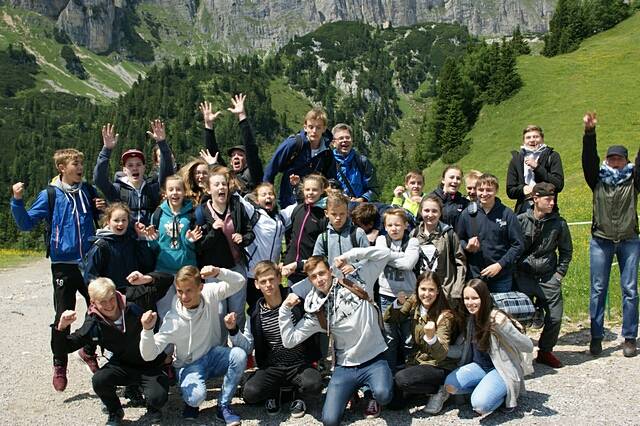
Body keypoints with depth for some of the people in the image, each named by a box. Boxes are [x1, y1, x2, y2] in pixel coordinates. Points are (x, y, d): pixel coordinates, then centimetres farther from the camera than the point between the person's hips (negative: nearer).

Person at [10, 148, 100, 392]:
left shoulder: (89, 191, 7)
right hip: (64, 265, -3)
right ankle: (59, 365, 18)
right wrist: (17, 201, -18)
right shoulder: (50, 195, -1)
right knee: (63, 316, 1)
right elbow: (26, 223, -4)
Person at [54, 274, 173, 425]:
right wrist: (61, 327, -25)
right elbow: (61, 350, -6)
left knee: (157, 398, -29)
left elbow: (167, 280, -16)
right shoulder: (93, 325, -11)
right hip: (123, 366, 2)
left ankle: (152, 407, 12)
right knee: (98, 380, -29)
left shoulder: (134, 305, -17)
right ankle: (115, 412, 4)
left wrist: (147, 279, -37)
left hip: (151, 366, -2)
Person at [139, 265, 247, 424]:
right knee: (196, 397, -34)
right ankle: (192, 402, 7)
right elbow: (148, 355, -23)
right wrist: (147, 330, -42)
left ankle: (223, 406, -10)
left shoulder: (209, 294, -14)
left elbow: (239, 281, -18)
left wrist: (218, 272, -35)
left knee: (239, 355, -29)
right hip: (190, 365, -3)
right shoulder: (172, 320, -22)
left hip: (213, 355, 3)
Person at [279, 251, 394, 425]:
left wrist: (350, 255, -15)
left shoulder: (356, 281, -3)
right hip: (345, 367, 2)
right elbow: (289, 341, -2)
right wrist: (285, 309, -11)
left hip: (374, 360, -2)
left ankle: (372, 393, 6)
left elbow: (383, 253, -6)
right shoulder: (315, 312, 0)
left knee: (383, 395, -32)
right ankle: (352, 388, 20)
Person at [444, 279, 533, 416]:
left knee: (480, 406, -28)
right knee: (450, 385, -18)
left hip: (503, 370, -6)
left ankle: (506, 392, 2)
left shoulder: (496, 318, -22)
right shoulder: (472, 318, -1)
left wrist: (504, 327, -38)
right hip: (481, 367, 6)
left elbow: (528, 347, -25)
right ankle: (484, 387, 4)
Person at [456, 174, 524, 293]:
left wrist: (500, 265, -12)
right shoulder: (467, 214, 2)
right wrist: (467, 247, -9)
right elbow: (458, 239, 13)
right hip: (474, 276, 1)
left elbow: (518, 245, -4)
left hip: (502, 278, -1)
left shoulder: (506, 214, -4)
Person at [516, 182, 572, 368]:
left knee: (555, 318, 2)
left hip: (549, 278, 2)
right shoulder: (520, 220, -4)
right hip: (524, 277, -2)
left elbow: (566, 250, 13)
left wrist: (560, 274, 6)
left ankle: (545, 352, 23)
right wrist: (514, 271, -2)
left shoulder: (558, 223, 1)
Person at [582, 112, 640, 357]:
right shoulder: (598, 179, 5)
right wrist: (589, 132, -23)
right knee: (598, 289, 1)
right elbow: (589, 159, -9)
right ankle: (596, 338, 8)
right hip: (601, 241, 0)